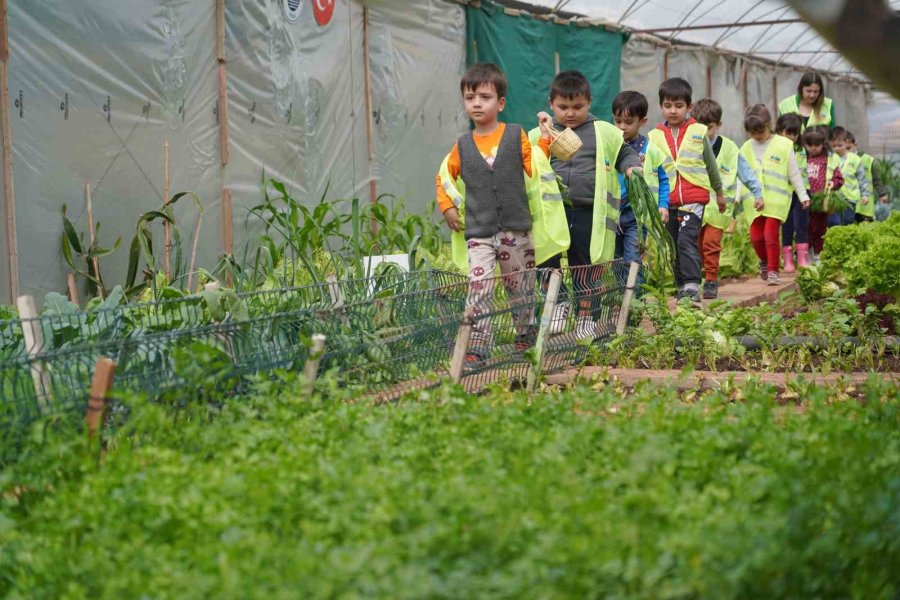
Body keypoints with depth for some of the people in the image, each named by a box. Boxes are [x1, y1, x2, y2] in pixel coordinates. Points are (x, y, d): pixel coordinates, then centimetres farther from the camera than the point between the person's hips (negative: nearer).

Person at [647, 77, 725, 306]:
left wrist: (719, 192, 25)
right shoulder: (655, 136, 5)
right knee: (674, 245, 10)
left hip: (694, 198, -3)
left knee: (687, 240, -19)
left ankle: (692, 287, -22)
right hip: (668, 201, 3)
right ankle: (682, 287, 23)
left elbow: (711, 164, 16)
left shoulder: (698, 132, 4)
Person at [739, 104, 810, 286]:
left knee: (771, 235, -12)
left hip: (776, 198, -3)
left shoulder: (783, 145, 1)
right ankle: (764, 262, 31)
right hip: (754, 200, 3)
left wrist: (803, 195, 5)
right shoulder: (746, 148, 10)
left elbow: (794, 173, 5)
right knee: (756, 236, 3)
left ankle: (773, 271, -1)